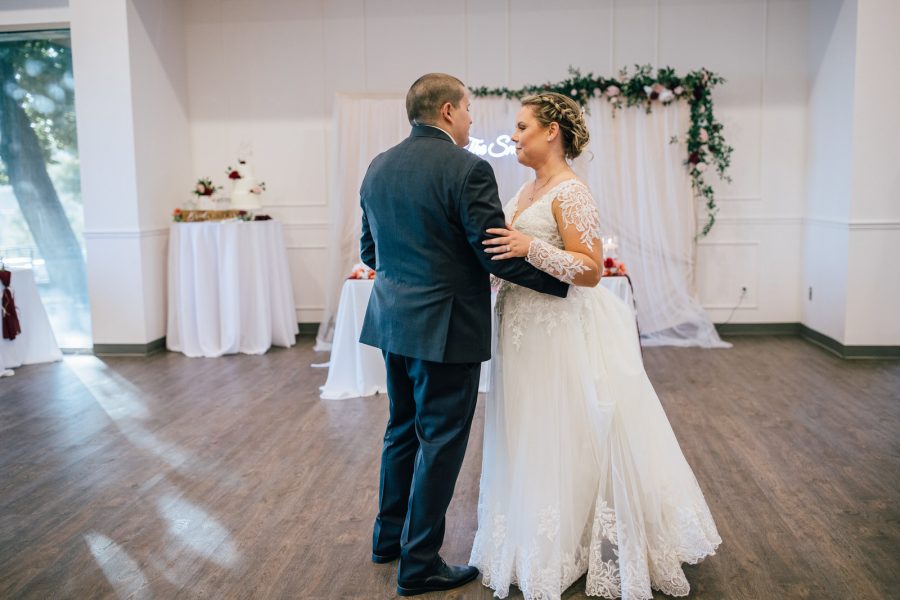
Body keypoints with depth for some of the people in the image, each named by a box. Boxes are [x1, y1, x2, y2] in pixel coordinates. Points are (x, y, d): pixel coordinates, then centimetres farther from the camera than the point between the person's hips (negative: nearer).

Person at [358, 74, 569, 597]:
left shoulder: (378, 167, 8)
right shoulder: (467, 168, -16)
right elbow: (498, 255, -18)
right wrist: (569, 278, -7)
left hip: (393, 320, 8)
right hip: (444, 328, -8)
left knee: (403, 429, 22)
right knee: (441, 441, 5)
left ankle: (390, 535, 37)